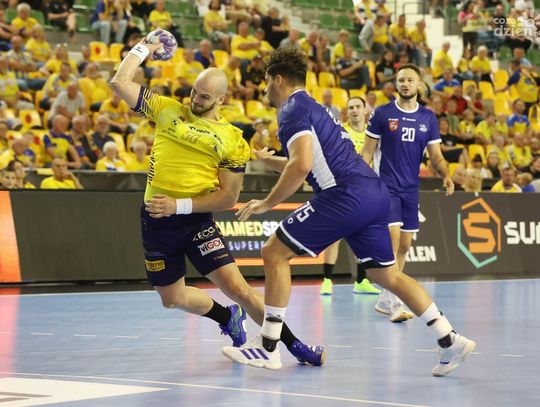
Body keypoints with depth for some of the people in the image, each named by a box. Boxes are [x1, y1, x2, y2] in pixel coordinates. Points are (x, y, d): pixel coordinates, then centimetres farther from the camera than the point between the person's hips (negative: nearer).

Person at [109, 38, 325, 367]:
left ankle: (293, 344, -2)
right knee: (173, 299, 12)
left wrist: (180, 205, -14)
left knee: (236, 286, -14)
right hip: (156, 220, 3)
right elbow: (120, 83, 4)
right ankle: (229, 318, 41)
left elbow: (229, 197, -5)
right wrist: (142, 50, 9)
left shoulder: (233, 139, -3)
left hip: (197, 220, -3)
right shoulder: (168, 110, 5)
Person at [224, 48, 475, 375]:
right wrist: (265, 158, 50)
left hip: (347, 195, -9)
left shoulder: (293, 109, -2)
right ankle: (451, 340, 10)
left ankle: (268, 347, -4)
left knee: (275, 253, -3)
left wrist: (267, 203, -9)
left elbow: (301, 166, -18)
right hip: (375, 192, 9)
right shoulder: (314, 108, 27)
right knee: (388, 275, 15)